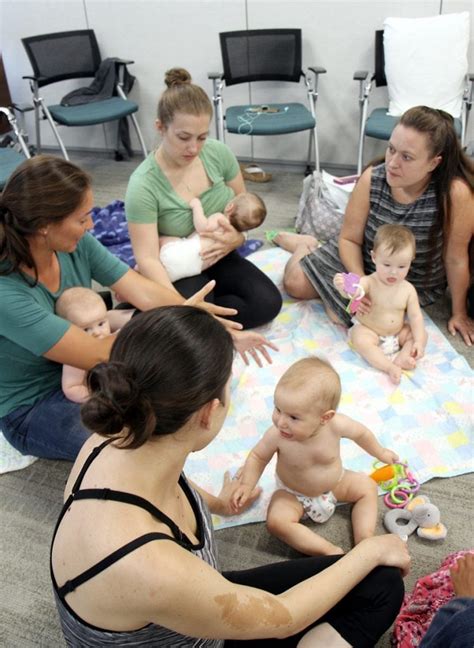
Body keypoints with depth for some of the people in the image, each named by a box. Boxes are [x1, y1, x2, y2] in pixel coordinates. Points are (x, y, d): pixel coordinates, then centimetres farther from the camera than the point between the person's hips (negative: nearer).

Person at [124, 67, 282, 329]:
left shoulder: (218, 153, -9)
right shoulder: (143, 185, -21)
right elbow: (147, 258, -25)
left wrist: (238, 236, -15)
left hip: (220, 258, 5)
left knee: (268, 303, -18)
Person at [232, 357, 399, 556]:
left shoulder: (336, 425, -31)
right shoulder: (276, 435, -34)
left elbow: (361, 432, -7)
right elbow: (257, 457, -13)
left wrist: (380, 453, 9)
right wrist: (247, 485, -26)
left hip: (334, 483, 3)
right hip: (293, 494, -2)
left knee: (367, 487, -4)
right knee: (277, 521, -25)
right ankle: (331, 551, -21)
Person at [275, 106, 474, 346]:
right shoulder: (372, 178, -23)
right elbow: (350, 239, -12)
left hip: (415, 285, -2)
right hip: (361, 263, 2)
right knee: (295, 282, -6)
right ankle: (306, 244, 27)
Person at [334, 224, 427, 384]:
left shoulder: (408, 289, -9)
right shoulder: (369, 282, -21)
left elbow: (415, 316, -7)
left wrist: (418, 341, -18)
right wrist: (342, 286, -66)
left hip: (398, 333, 4)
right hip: (368, 331, -4)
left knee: (422, 334, -9)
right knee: (360, 339, -33)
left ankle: (401, 359, -24)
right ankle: (390, 367, -35)